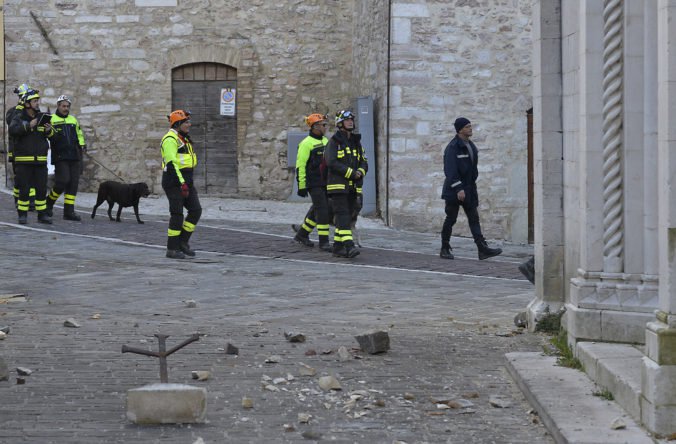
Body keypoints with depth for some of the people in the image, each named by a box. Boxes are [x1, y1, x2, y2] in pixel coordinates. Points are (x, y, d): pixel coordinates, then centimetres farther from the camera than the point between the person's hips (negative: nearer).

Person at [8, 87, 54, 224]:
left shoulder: (42, 117, 11)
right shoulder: (19, 118, -2)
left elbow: (51, 135, 18)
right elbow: (12, 130, -20)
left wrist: (49, 131, -5)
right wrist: (28, 125, -26)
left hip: (40, 160, 4)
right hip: (23, 160, -4)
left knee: (42, 189, 3)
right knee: (24, 189, -2)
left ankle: (42, 214, 10)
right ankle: (22, 215, 7)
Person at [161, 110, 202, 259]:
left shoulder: (184, 140, 18)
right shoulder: (170, 139, -13)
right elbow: (171, 163, -21)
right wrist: (182, 183, -26)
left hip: (186, 182, 9)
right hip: (174, 182, -9)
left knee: (195, 210, 0)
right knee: (177, 215, -6)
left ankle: (182, 242, 10)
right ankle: (172, 249, 1)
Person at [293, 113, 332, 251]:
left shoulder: (325, 141, 15)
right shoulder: (307, 143, -10)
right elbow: (300, 165, -12)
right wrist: (301, 186, -14)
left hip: (325, 182, 8)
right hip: (313, 183, -8)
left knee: (317, 209, 13)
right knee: (322, 210, -11)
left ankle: (302, 234, 28)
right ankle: (323, 241, -7)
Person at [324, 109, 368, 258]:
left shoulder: (356, 142, 16)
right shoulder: (334, 142, -4)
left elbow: (364, 162, 13)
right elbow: (332, 162, -15)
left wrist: (360, 172, -10)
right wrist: (351, 173, -17)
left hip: (352, 187, 7)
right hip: (338, 185, -7)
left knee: (347, 216, 7)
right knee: (343, 215, -15)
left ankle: (338, 247, 14)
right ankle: (349, 246, -26)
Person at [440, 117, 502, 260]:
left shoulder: (470, 145, 13)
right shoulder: (453, 147, -14)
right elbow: (450, 170, -21)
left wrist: (473, 188, 19)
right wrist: (458, 189, -27)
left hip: (469, 189, 8)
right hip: (454, 189, -8)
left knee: (474, 218, -1)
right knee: (451, 219, 2)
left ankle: (483, 249, -9)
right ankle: (445, 249, 13)